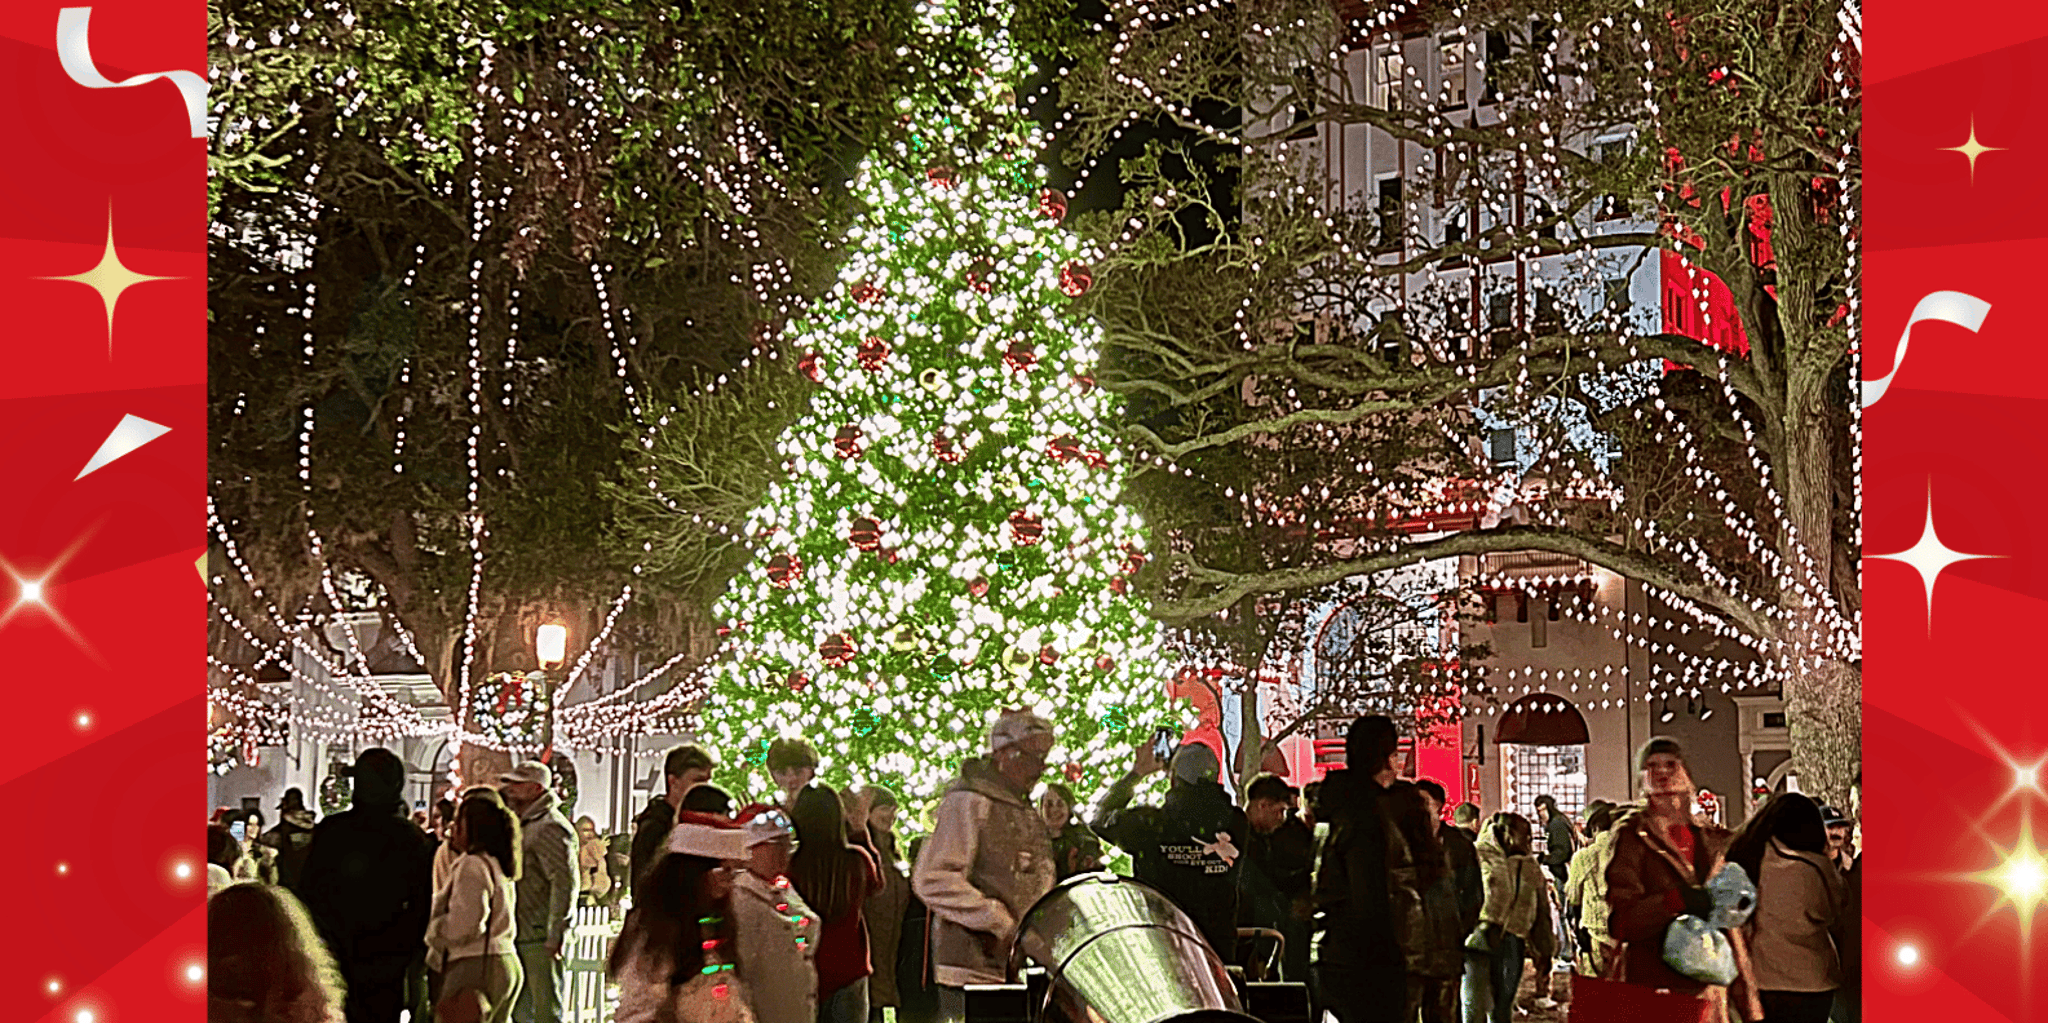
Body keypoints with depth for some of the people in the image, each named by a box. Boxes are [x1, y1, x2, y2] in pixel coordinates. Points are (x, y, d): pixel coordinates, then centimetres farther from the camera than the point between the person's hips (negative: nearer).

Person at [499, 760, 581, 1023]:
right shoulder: (522, 824, 18)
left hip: (541, 938, -10)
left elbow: (565, 882, -22)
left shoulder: (550, 828, -14)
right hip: (522, 937, 10)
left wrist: (556, 934, -24)